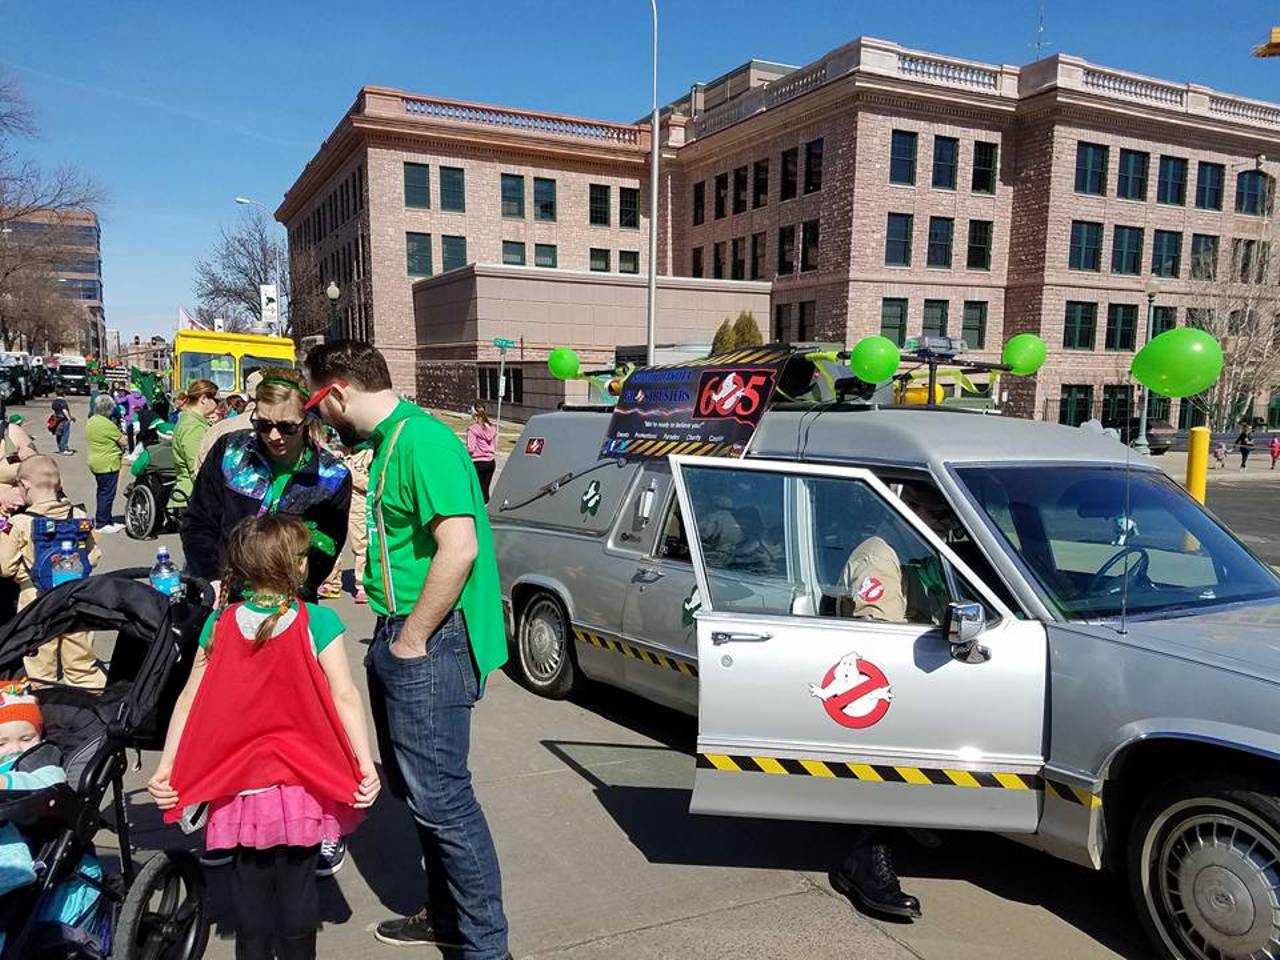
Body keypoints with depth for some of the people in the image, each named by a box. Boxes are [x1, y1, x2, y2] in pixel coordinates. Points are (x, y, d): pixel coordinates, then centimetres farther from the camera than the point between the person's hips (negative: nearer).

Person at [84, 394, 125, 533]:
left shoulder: (90, 421, 9)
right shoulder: (107, 424, -20)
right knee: (107, 494, -3)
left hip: (95, 462, 10)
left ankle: (108, 520, 24)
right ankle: (102, 524, 1)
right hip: (108, 464, -10)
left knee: (103, 492, 16)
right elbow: (122, 441, -13)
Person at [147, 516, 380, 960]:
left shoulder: (221, 622, -4)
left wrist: (165, 768, 3)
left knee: (249, 885, 18)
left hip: (239, 783, 3)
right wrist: (366, 764, -14)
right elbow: (344, 697, -17)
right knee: (297, 885, 13)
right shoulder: (317, 621, -14)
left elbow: (190, 699, -3)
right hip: (302, 783, -2)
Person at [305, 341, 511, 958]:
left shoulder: (423, 440, -19)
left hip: (429, 643, -10)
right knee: (415, 788, 19)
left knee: (441, 797, -4)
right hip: (398, 635, 10)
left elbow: (460, 548, -27)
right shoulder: (389, 440, 13)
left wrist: (411, 639, -20)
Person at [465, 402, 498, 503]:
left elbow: (471, 449, -15)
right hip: (490, 462, 6)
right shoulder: (492, 428, 5)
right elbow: (495, 447, 10)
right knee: (486, 489, 13)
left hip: (478, 462, -6)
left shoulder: (472, 429, -13)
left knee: (479, 490, 1)